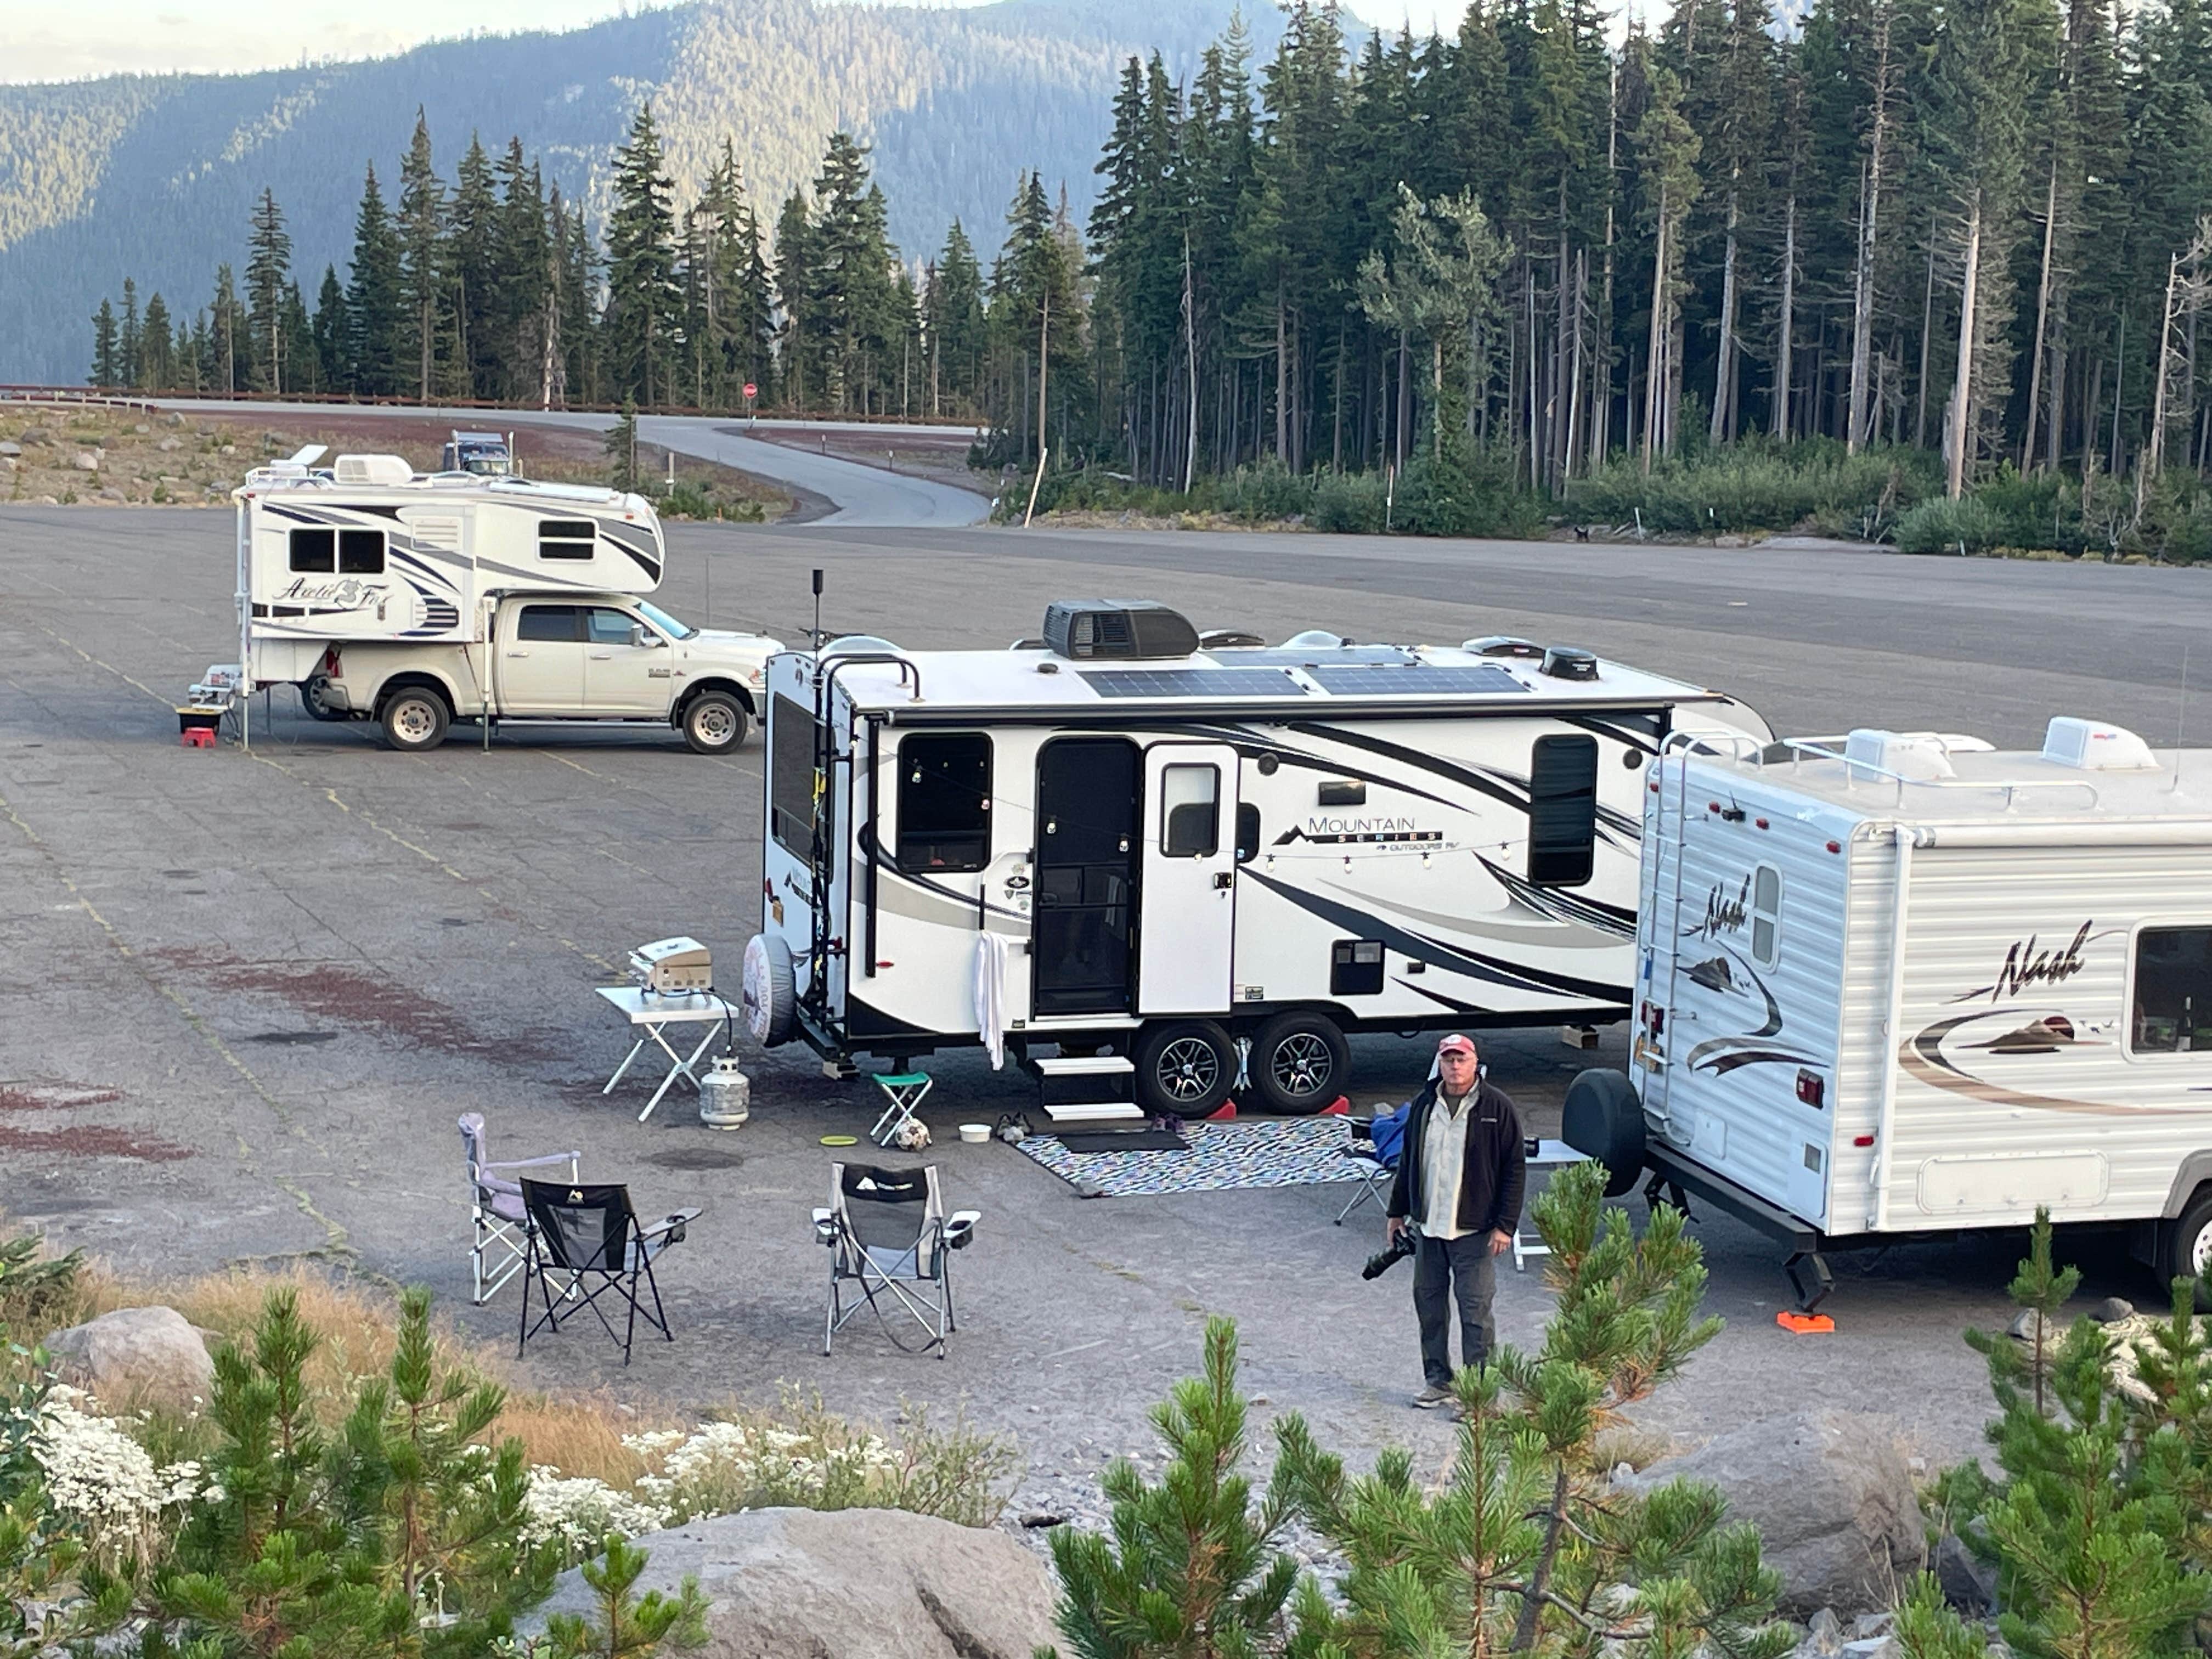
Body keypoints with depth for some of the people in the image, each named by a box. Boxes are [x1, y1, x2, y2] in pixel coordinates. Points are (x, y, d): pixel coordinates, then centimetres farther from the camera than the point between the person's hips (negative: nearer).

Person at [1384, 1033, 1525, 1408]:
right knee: (1429, 1303, 11)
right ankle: (1438, 1380, 23)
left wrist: (1505, 1225, -10)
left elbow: (1515, 1168, -6)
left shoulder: (1496, 1107, -7)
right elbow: (1408, 1161, 18)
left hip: (1474, 1230, -5)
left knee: (1475, 1310, -2)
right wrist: (1397, 1212, 19)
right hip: (1428, 1226, 5)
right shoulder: (1425, 1105, 8)